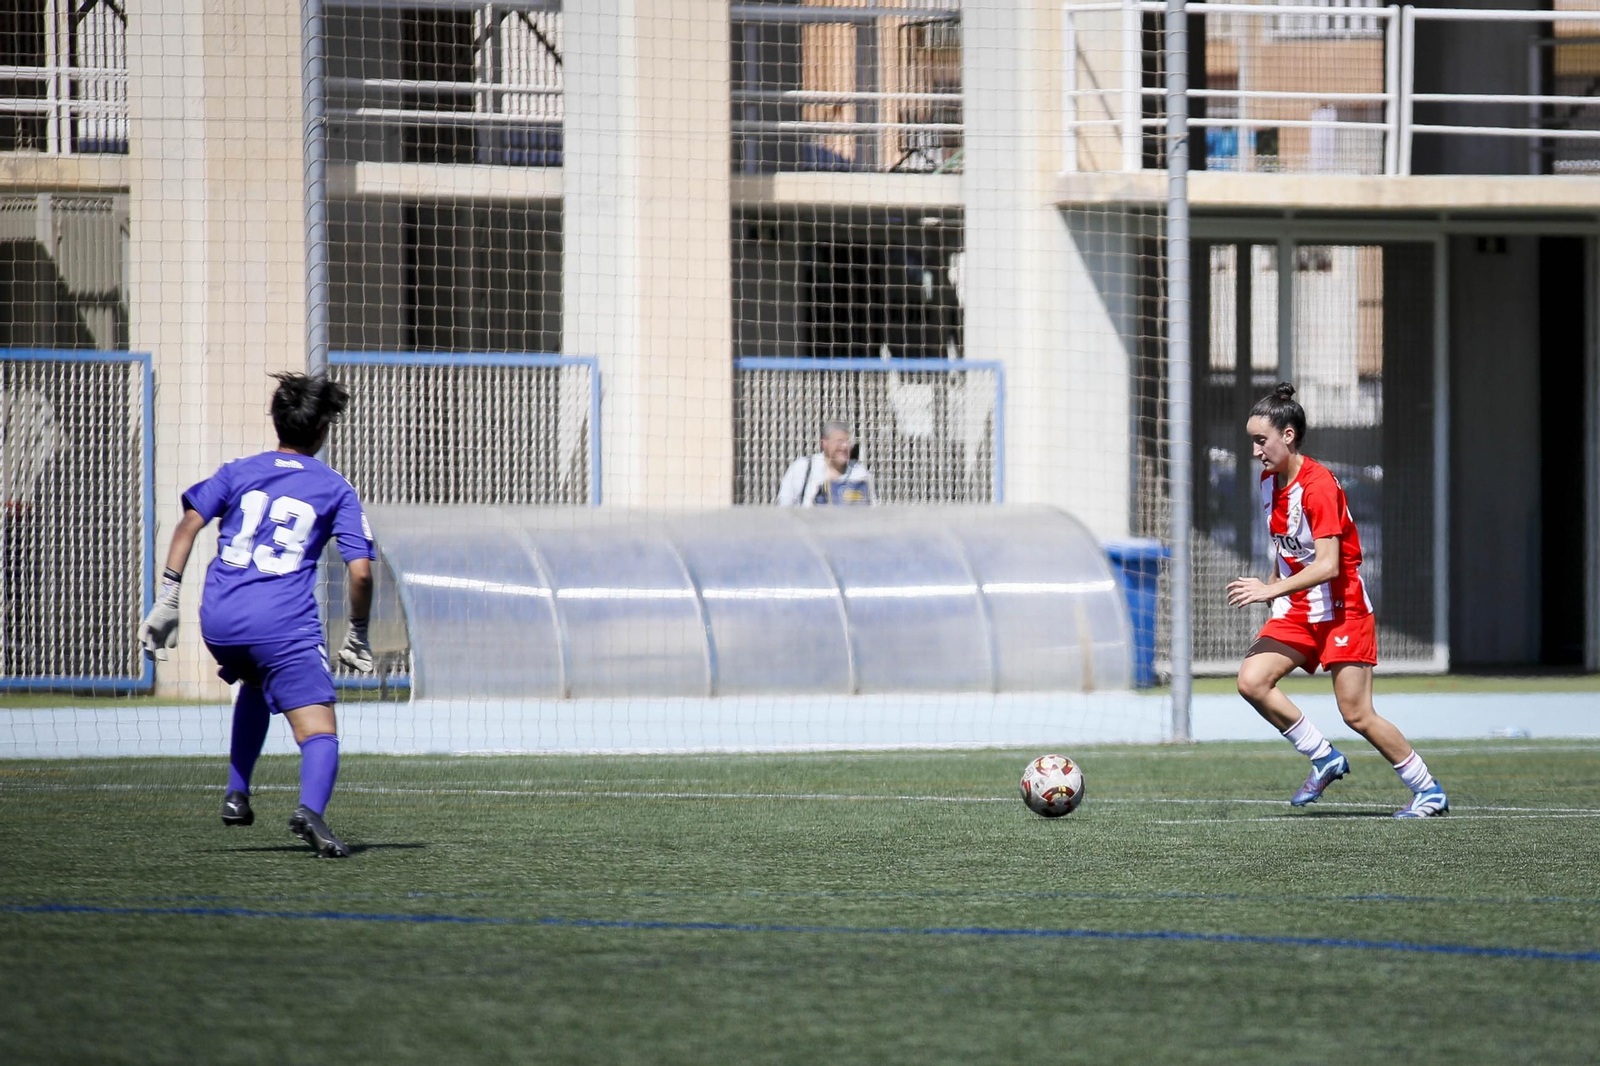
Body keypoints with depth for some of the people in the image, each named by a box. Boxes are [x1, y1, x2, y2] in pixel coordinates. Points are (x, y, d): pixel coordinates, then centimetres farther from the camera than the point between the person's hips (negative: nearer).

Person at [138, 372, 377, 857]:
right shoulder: (336, 490, 9)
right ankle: (311, 808, -39)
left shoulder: (237, 472, 14)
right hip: (285, 625, -4)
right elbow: (361, 571, 1)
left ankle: (237, 794, 26)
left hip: (219, 618, 4)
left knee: (255, 685, 36)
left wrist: (167, 599, 1)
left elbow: (189, 523, 2)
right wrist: (357, 636, 14)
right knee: (319, 734, -8)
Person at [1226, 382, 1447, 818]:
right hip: (1297, 611, 8)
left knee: (1357, 714, -8)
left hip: (1342, 610, -8)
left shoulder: (1318, 485, -21)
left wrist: (1272, 590, -30)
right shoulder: (1269, 481, 5)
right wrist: (1271, 587, 11)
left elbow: (1327, 565, -27)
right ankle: (1324, 758, 1)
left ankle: (1429, 791, 7)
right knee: (1252, 680, -13)